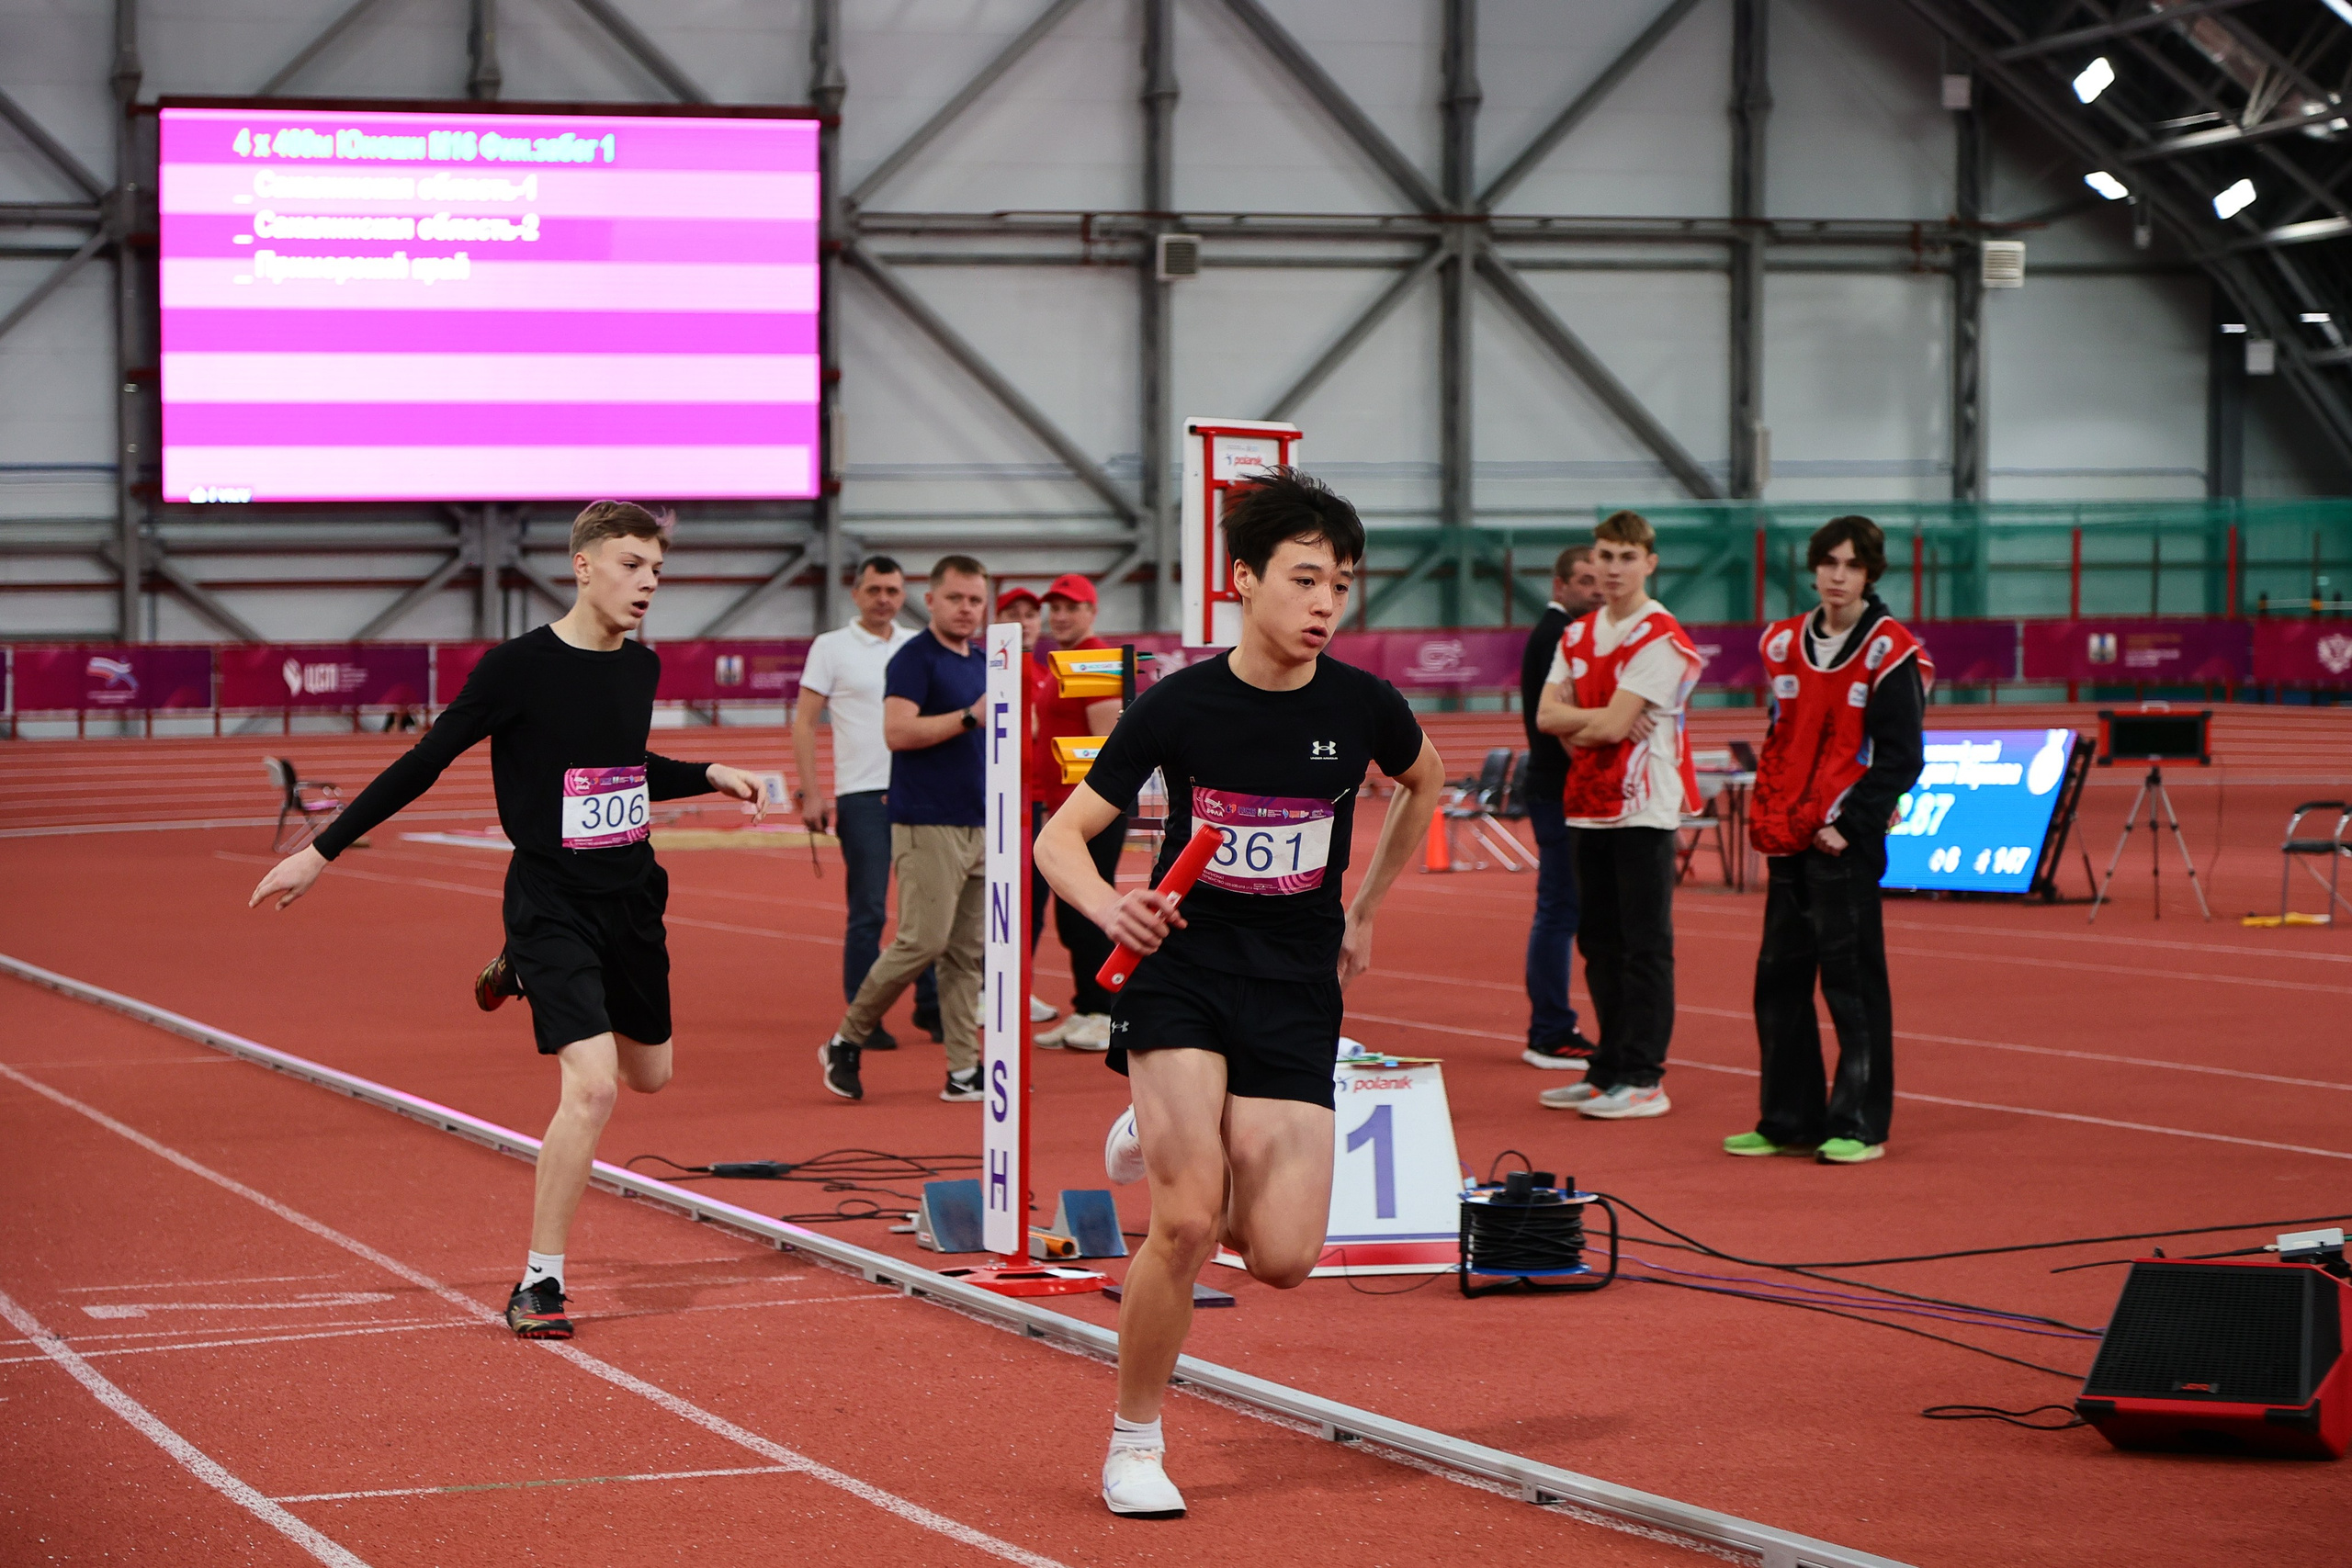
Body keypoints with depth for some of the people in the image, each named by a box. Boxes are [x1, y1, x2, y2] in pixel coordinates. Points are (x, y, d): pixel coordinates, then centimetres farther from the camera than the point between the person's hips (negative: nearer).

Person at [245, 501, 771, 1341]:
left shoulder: (641, 667, 4)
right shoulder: (520, 667, -16)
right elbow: (424, 762, -9)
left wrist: (710, 777, 10)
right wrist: (322, 851, -8)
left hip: (632, 898, 7)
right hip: (552, 901, -7)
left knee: (648, 1074, 21)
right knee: (592, 1086, -20)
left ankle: (521, 973, 47)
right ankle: (539, 1284, -7)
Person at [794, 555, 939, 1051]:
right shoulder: (831, 648, 1)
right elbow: (804, 722, -1)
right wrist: (811, 792, -9)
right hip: (861, 794, -4)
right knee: (867, 911, -3)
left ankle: (930, 1004, 17)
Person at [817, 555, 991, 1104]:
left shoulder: (984, 663, 17)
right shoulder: (914, 658, -7)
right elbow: (898, 731, -20)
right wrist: (971, 716, -22)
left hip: (979, 826, 8)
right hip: (927, 826, -8)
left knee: (968, 953, 5)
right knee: (923, 941, -11)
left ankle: (964, 1072, 6)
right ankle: (845, 1043, 3)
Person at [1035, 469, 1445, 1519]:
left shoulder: (1361, 705, -5)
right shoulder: (1178, 705, -10)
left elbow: (1424, 782, 19)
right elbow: (1060, 836, -5)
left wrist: (1362, 912, 18)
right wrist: (1111, 908, -26)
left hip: (1295, 993, 2)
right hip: (1183, 966, -2)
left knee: (1281, 1258, -7)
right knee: (1187, 1226, -18)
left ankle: (1166, 1136, 26)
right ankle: (1136, 1443, 4)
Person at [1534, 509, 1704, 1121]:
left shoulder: (1662, 639, -10)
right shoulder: (1576, 635, 13)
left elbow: (1613, 725, -17)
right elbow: (1547, 714, 4)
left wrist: (1576, 725, -1)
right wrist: (1594, 721, -12)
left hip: (1644, 810, -8)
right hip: (1588, 806, 8)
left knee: (1645, 945, -5)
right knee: (1600, 943, 12)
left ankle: (1644, 1080, -3)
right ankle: (1609, 1070, 20)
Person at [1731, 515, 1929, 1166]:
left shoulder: (1890, 651, -6)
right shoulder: (1784, 642, 12)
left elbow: (1901, 756, -9)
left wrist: (1848, 823, -15)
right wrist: (1767, 815, 8)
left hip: (1847, 841, -7)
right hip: (1789, 841, 7)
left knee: (1851, 978, -4)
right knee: (1779, 977, 9)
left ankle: (1859, 1125, 3)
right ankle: (1788, 1120, 17)